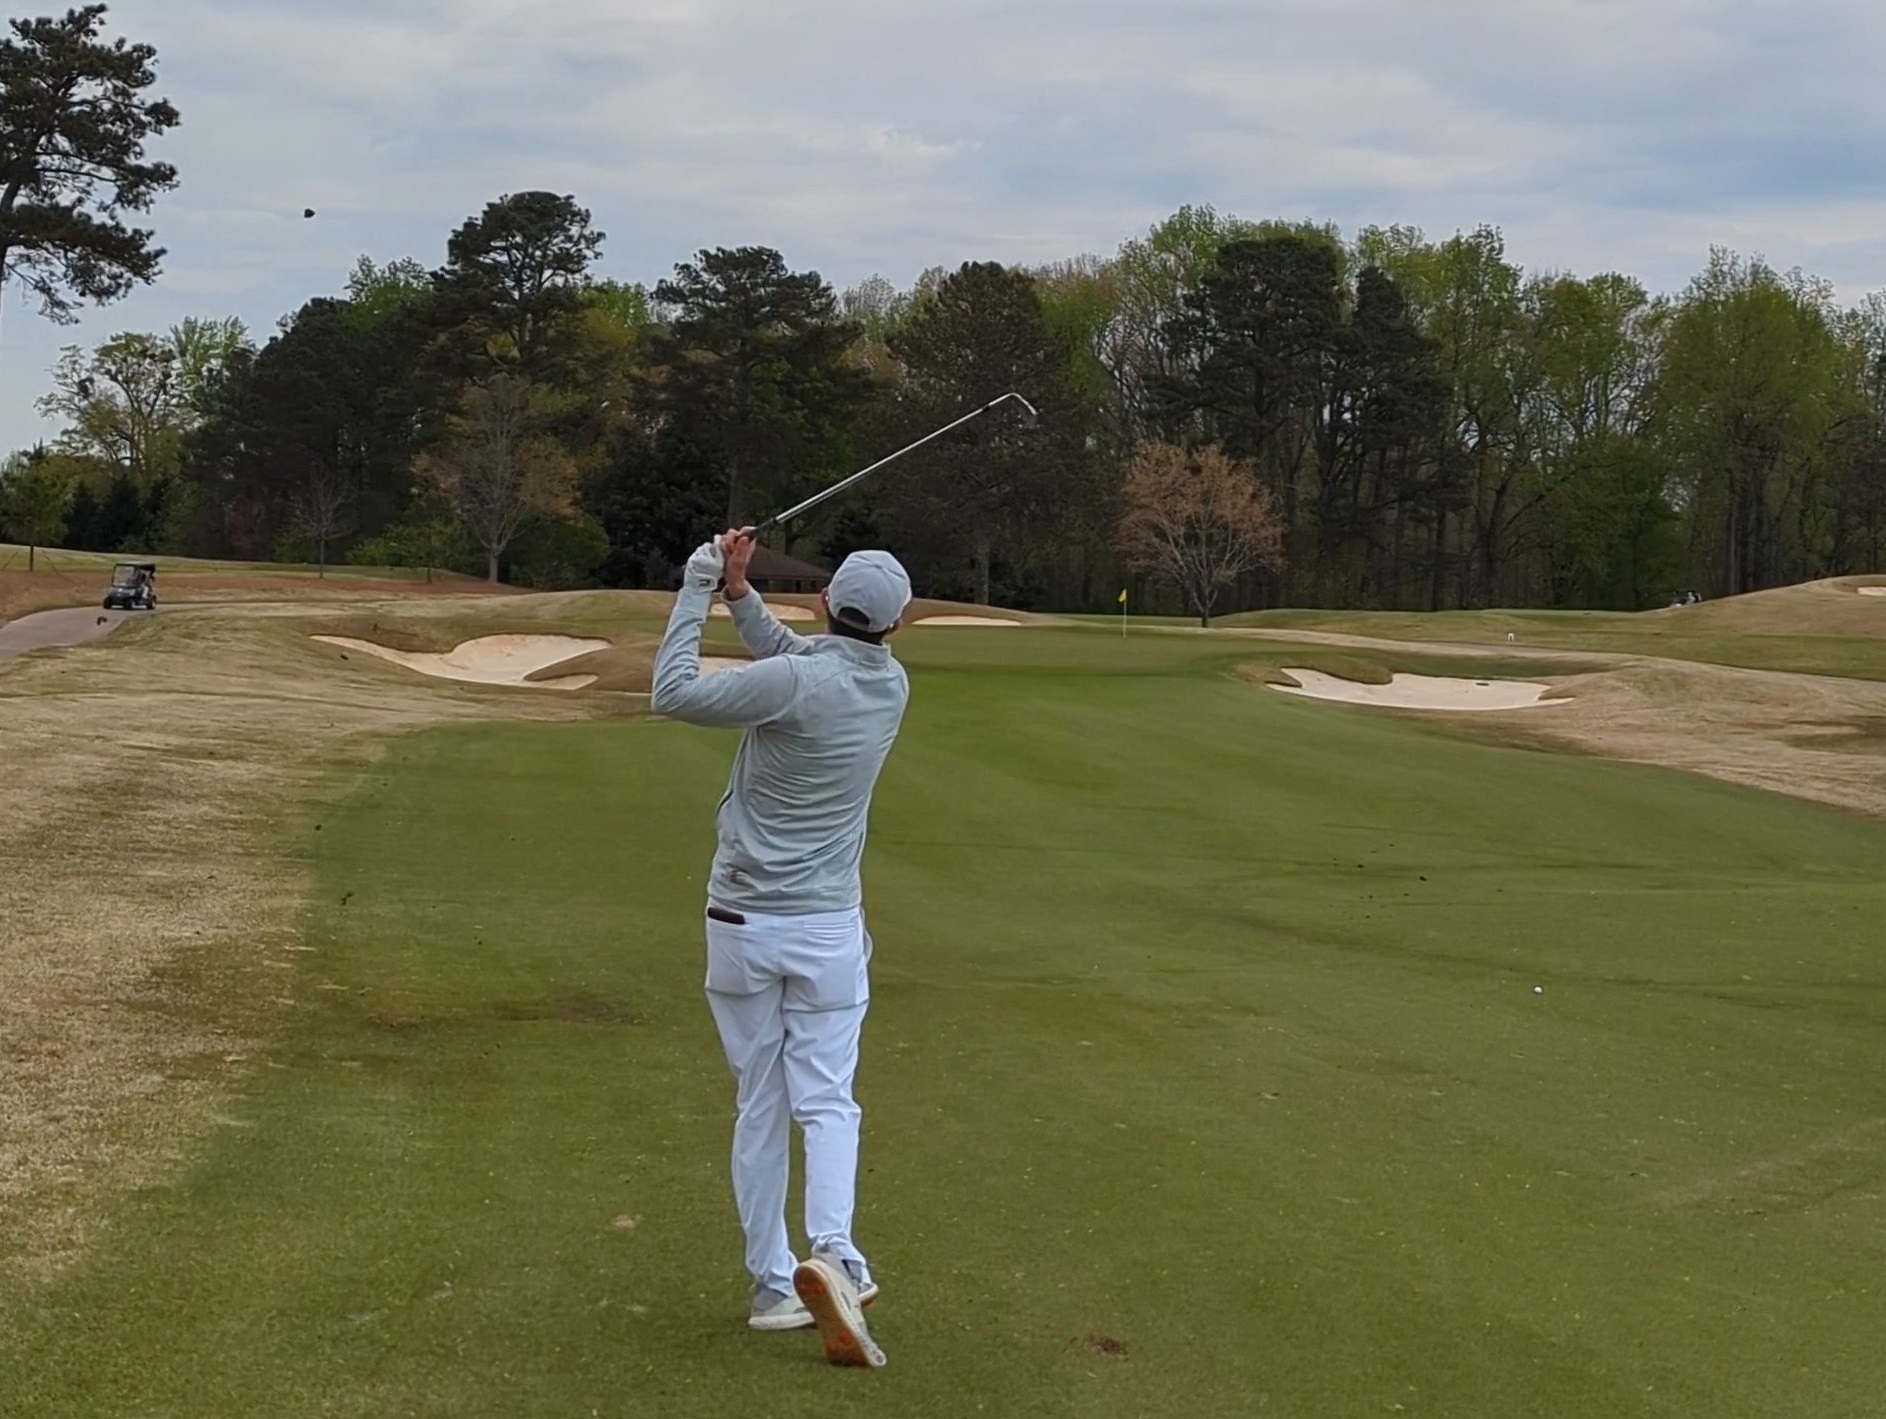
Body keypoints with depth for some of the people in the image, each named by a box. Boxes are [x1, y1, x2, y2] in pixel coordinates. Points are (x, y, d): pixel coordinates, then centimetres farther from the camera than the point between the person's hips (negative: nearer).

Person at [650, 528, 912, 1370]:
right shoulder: (891, 687, 2)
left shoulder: (796, 684, -17)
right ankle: (832, 1253, -21)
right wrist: (740, 594, 3)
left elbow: (674, 694, -12)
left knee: (759, 1106, 9)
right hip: (828, 927, 2)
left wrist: (698, 590, -6)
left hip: (743, 922, -2)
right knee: (825, 1101, 3)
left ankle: (773, 1285, 12)